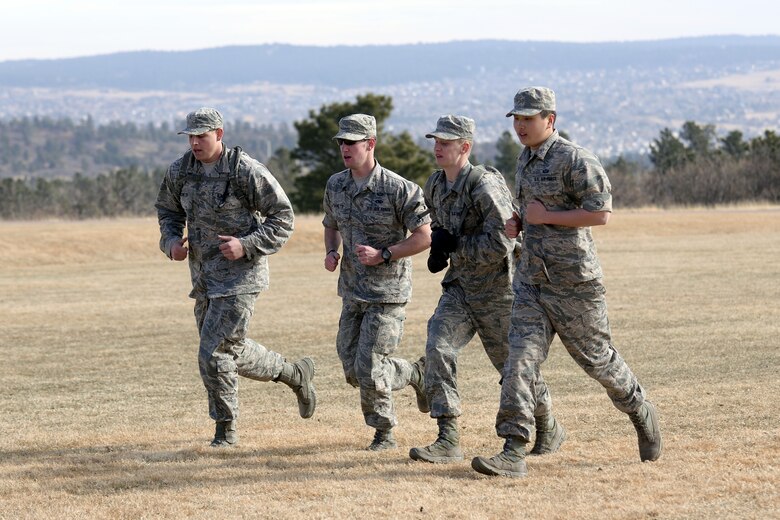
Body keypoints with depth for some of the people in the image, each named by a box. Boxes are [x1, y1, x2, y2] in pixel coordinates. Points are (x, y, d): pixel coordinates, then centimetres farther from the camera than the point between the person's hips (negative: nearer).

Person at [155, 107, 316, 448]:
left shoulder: (246, 171, -14)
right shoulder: (180, 171, 3)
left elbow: (282, 217, -10)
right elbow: (168, 210, 21)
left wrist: (246, 245, -21)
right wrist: (172, 241, 1)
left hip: (240, 274, -7)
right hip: (203, 276, 7)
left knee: (213, 353, -10)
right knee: (231, 350, 15)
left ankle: (226, 429, 8)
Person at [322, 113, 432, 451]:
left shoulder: (398, 189, -16)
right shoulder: (335, 185, 4)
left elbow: (424, 236, -13)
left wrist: (383, 255, -20)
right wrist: (331, 253, 1)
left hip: (388, 293, -7)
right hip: (352, 292, 7)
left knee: (368, 369, -11)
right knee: (352, 369, 9)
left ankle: (384, 432, 14)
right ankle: (415, 374, 33)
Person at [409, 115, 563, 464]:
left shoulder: (484, 186, -22)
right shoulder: (435, 186, 4)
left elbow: (501, 243, -27)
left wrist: (454, 244, -22)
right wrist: (437, 250, 3)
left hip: (497, 289, -7)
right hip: (459, 285, 7)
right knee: (438, 349, -14)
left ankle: (548, 429, 32)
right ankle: (448, 441, -14)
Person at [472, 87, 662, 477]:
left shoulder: (574, 160, -14)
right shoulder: (525, 160, 13)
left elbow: (601, 213, -20)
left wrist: (546, 216, -18)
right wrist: (517, 221, 8)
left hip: (574, 280, -7)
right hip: (532, 279, 7)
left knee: (596, 358, 7)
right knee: (521, 358, -8)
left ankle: (641, 412, 35)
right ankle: (513, 453, -14)